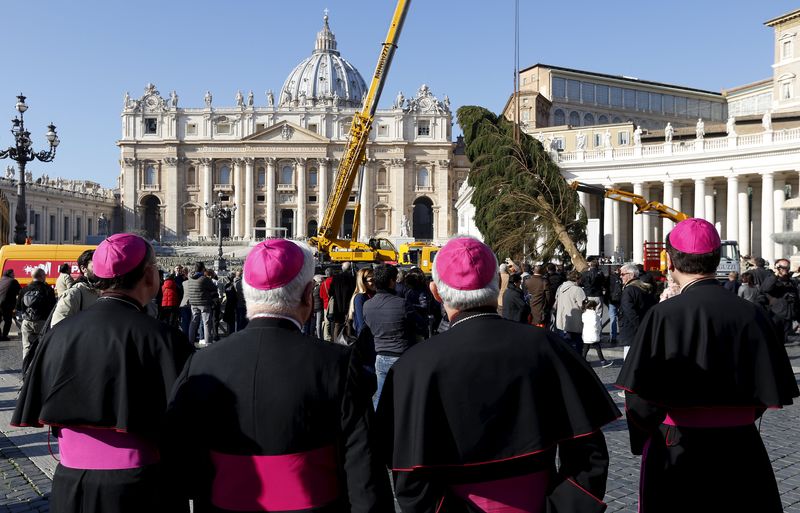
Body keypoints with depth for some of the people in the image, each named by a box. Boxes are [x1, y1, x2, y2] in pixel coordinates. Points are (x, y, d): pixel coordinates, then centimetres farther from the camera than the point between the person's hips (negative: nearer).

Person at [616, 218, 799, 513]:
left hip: (675, 453, -2)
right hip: (740, 451, 3)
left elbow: (639, 395, -16)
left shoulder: (663, 316, -18)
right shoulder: (750, 314, -8)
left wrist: (644, 440, 4)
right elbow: (772, 392, -2)